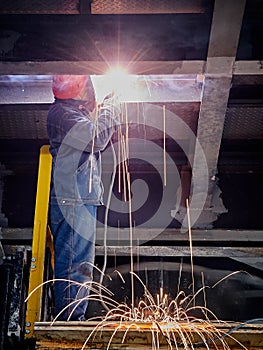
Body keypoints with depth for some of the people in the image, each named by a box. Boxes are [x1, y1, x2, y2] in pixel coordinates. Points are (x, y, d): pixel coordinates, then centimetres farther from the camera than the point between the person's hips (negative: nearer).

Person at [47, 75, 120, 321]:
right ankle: (70, 319, -10)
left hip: (81, 200, 11)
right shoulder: (61, 113, -8)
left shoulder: (76, 113, 23)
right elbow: (96, 138, -18)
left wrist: (107, 112, 22)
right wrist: (108, 110, -2)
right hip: (72, 201, -11)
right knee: (74, 263, -12)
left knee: (80, 263, 12)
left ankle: (73, 319, 17)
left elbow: (95, 143, 30)